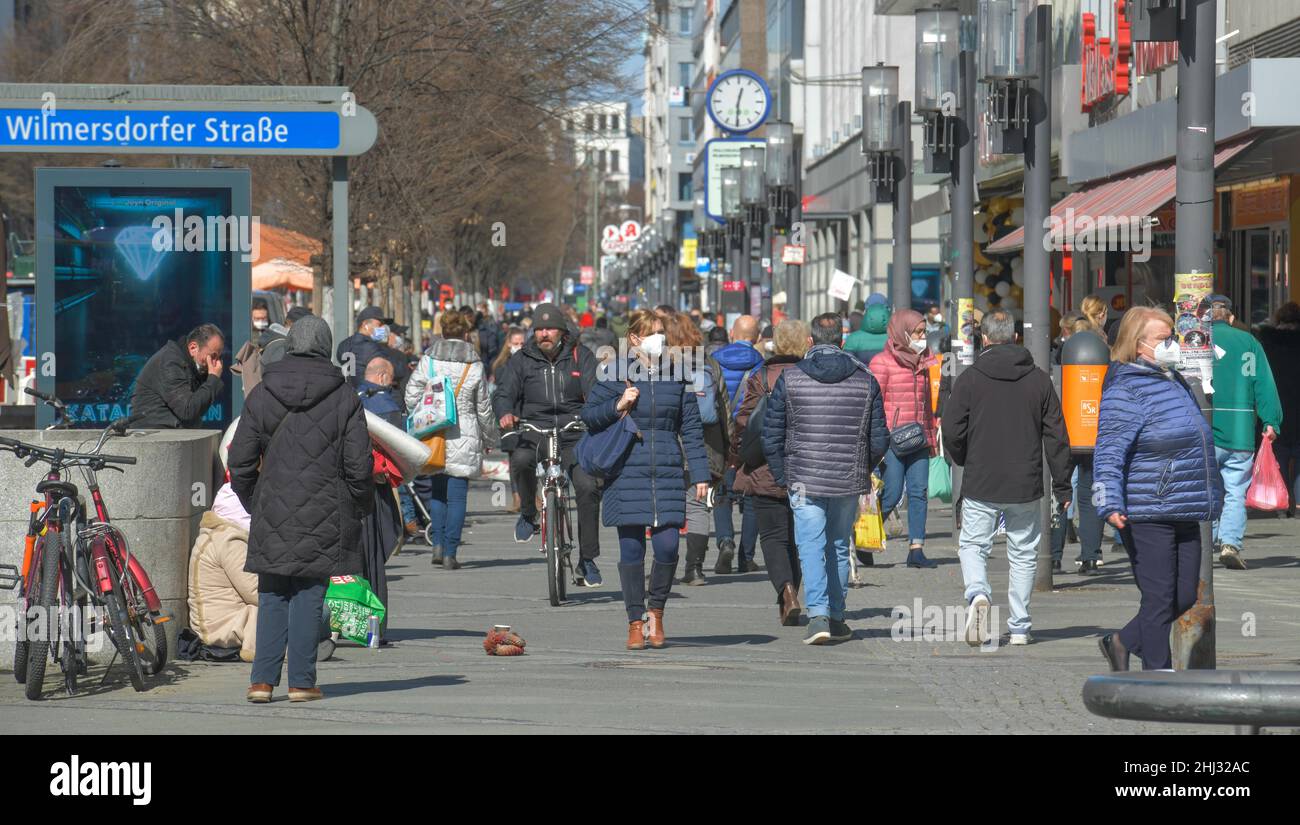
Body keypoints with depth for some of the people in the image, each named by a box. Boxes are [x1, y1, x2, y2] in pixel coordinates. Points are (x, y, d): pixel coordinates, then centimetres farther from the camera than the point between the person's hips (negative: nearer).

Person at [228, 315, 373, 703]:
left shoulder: (261, 396, 3)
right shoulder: (344, 398, -3)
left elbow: (240, 461, 5)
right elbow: (358, 463, -3)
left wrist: (254, 504, 17)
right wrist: (361, 507, 11)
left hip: (273, 514, 2)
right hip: (323, 517, -2)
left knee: (272, 598, 9)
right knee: (309, 597, 3)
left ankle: (263, 680, 2)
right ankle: (301, 682, 3)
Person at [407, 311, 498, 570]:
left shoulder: (428, 360, 1)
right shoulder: (475, 366, 0)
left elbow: (412, 396, 0)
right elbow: (484, 408, 6)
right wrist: (489, 439, 19)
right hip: (464, 436, -1)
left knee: (436, 492, 15)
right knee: (457, 495, 1)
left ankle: (438, 543, 3)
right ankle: (450, 553, -1)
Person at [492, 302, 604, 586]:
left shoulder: (580, 356, 6)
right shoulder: (521, 360, 7)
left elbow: (595, 390, -6)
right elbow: (504, 392, -2)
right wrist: (505, 413, -26)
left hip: (574, 437, 0)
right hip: (533, 434, 0)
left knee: (588, 487, -20)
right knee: (520, 461, -35)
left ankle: (587, 560, -5)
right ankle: (528, 514, -5)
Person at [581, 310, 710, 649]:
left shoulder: (676, 376, 8)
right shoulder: (617, 376, 1)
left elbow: (691, 427, 10)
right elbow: (588, 415, 5)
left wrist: (699, 474, 4)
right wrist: (617, 406, -13)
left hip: (668, 472, 2)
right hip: (628, 471, -1)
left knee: (667, 546, -7)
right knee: (631, 549, 0)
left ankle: (656, 611, 16)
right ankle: (635, 622, 11)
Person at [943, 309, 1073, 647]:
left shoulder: (969, 379, -5)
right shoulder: (1039, 380, 1)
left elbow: (952, 432, -6)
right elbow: (1056, 437, 2)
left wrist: (965, 461, 16)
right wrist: (1062, 486, 8)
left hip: (981, 484, -2)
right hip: (1025, 486, 2)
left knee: (973, 545, 10)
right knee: (1023, 554, 12)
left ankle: (977, 594, -19)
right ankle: (1019, 627, 12)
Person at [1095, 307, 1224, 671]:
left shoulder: (1176, 383, 17)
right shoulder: (1125, 391, -11)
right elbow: (1109, 452, -18)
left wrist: (1211, 497, 35)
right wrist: (1111, 504, -28)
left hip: (1184, 515, 9)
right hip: (1146, 515, -9)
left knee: (1185, 597, 11)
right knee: (1159, 600, -5)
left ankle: (1123, 642, 29)